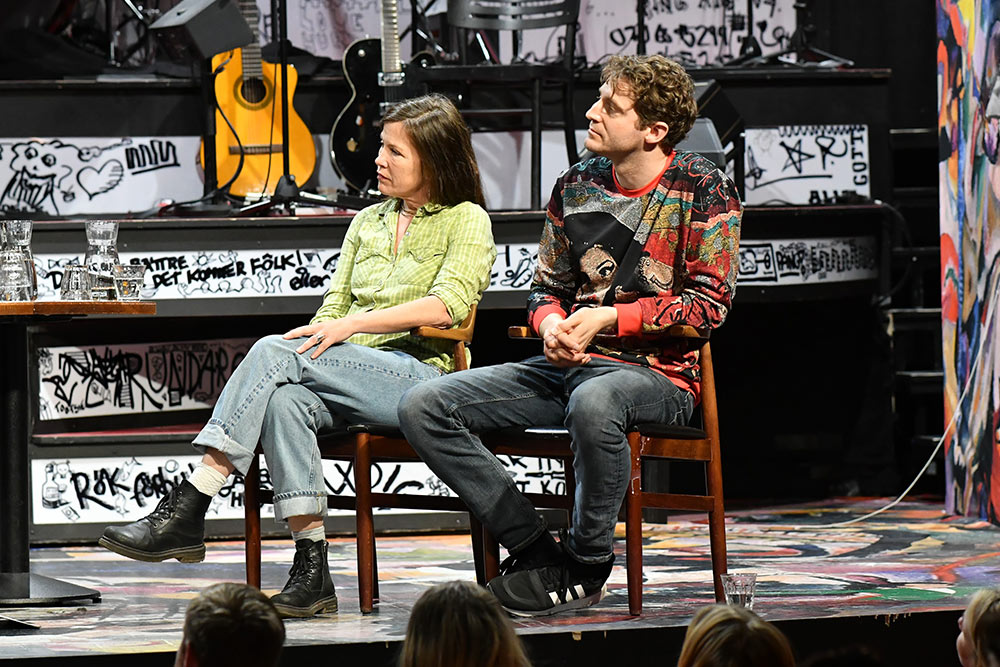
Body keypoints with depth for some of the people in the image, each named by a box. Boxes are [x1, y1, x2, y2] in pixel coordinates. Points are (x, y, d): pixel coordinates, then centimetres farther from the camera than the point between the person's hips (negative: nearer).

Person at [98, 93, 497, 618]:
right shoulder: (368, 221, 27)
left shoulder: (466, 221, 6)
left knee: (273, 352, -28)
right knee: (284, 401, -33)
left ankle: (186, 510, -33)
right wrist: (328, 329, -4)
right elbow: (333, 307, 21)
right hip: (349, 379, 6)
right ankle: (311, 565, -37)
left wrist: (355, 324, -18)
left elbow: (449, 304, -11)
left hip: (421, 372, -6)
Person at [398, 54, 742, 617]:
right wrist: (552, 326, -7)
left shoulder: (704, 190, -4)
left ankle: (587, 566, -21)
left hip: (657, 373, -6)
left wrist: (610, 317, -17)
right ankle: (535, 547, -11)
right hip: (569, 362, 6)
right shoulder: (577, 185, 11)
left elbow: (710, 304, -9)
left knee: (593, 403, -44)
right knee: (423, 407, -11)